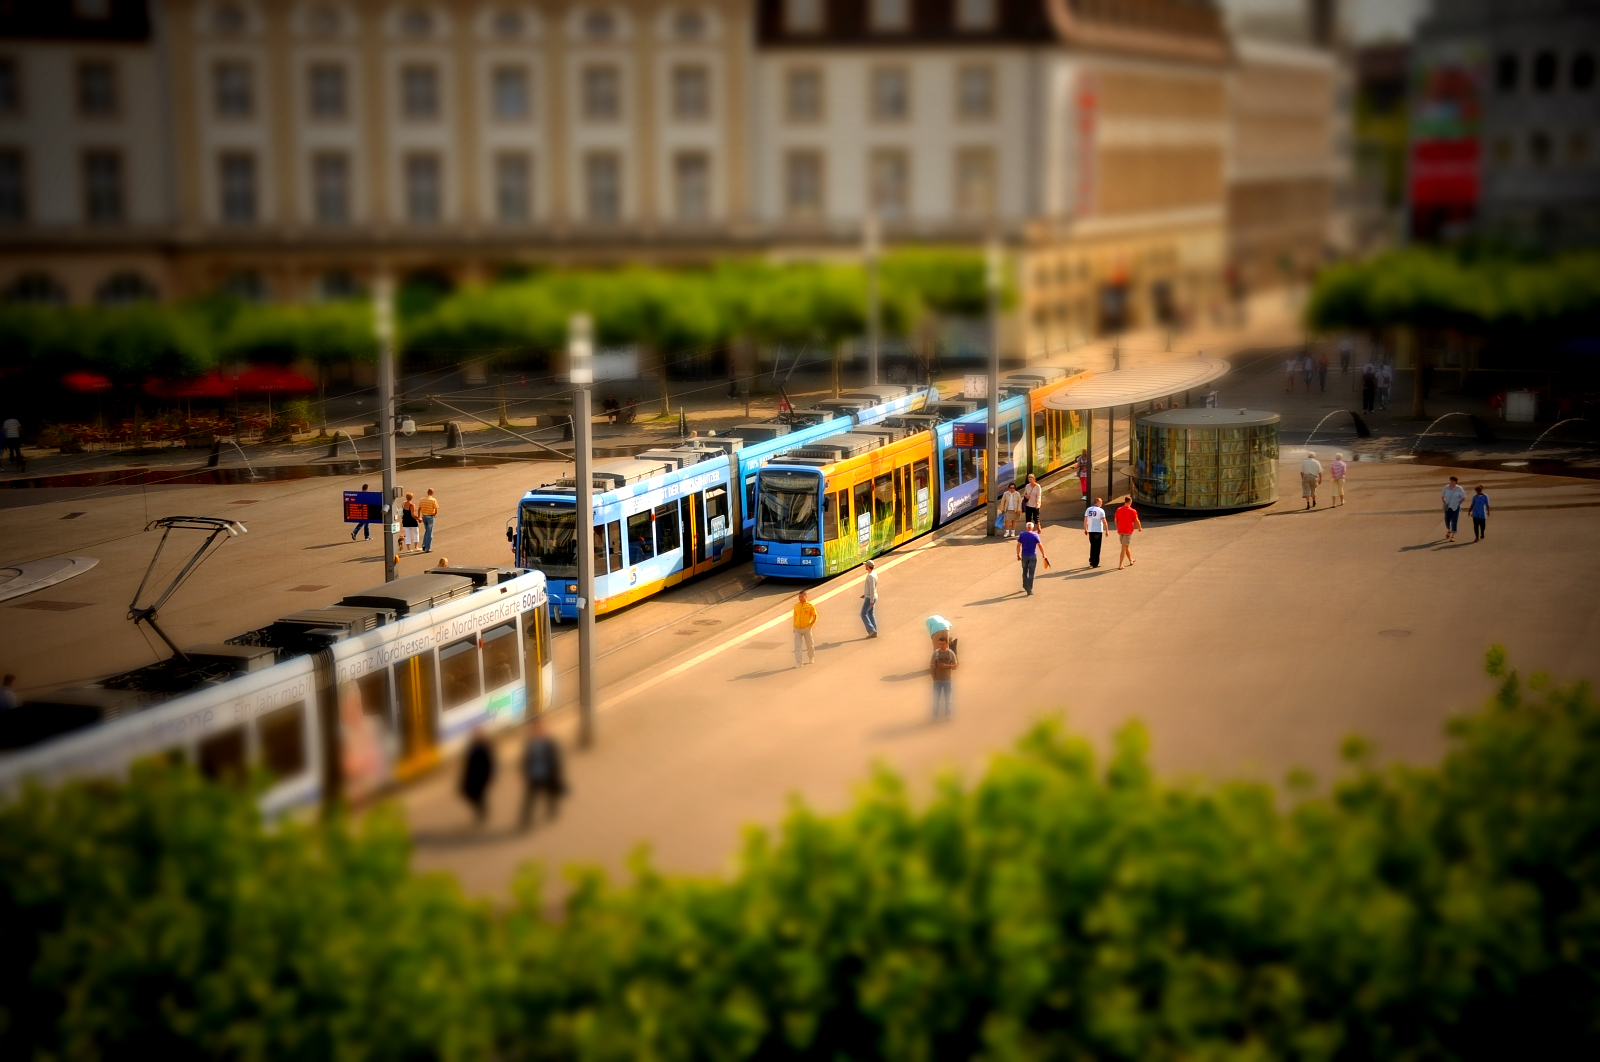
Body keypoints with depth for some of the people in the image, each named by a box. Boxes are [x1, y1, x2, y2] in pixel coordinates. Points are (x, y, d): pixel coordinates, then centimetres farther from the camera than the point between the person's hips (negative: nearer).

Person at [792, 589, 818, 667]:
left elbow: (815, 616, 2)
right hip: (797, 629, 2)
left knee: (810, 645, 10)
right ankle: (798, 662, -5)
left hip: (806, 629, -2)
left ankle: (811, 659, 33)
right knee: (797, 646, -6)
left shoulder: (810, 606, -6)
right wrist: (794, 626, 10)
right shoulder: (796, 606, 5)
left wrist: (811, 625, -6)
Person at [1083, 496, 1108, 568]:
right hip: (1098, 531, -4)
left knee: (1092, 546, 19)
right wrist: (1106, 531, -6)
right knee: (1097, 547, 3)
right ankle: (1095, 563, 3)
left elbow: (1085, 520, 6)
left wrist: (1085, 529, 15)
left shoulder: (1088, 509, 4)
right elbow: (1104, 521, -12)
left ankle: (1092, 561, 22)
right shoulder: (1100, 510, -9)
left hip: (1090, 530, 4)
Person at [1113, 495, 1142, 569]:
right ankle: (1120, 565, -10)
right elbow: (1137, 521, -8)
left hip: (1120, 531, 5)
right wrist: (1140, 528, 10)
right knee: (1124, 548, -4)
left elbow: (1116, 520, 9)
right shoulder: (1132, 511, -11)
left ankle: (1130, 560, 42)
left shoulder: (1119, 509, 3)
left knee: (1126, 546, 23)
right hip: (1128, 531, -5)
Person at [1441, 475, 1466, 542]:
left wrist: (1458, 503, -5)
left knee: (1454, 521, -5)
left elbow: (1464, 497, -1)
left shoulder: (1459, 489, -11)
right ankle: (1449, 531, 39)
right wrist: (1444, 503, 0)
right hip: (1448, 507, 3)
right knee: (1447, 520, 6)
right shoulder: (1446, 487, -4)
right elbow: (1442, 496, 8)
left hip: (1455, 507, -3)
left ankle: (1453, 536, 1)